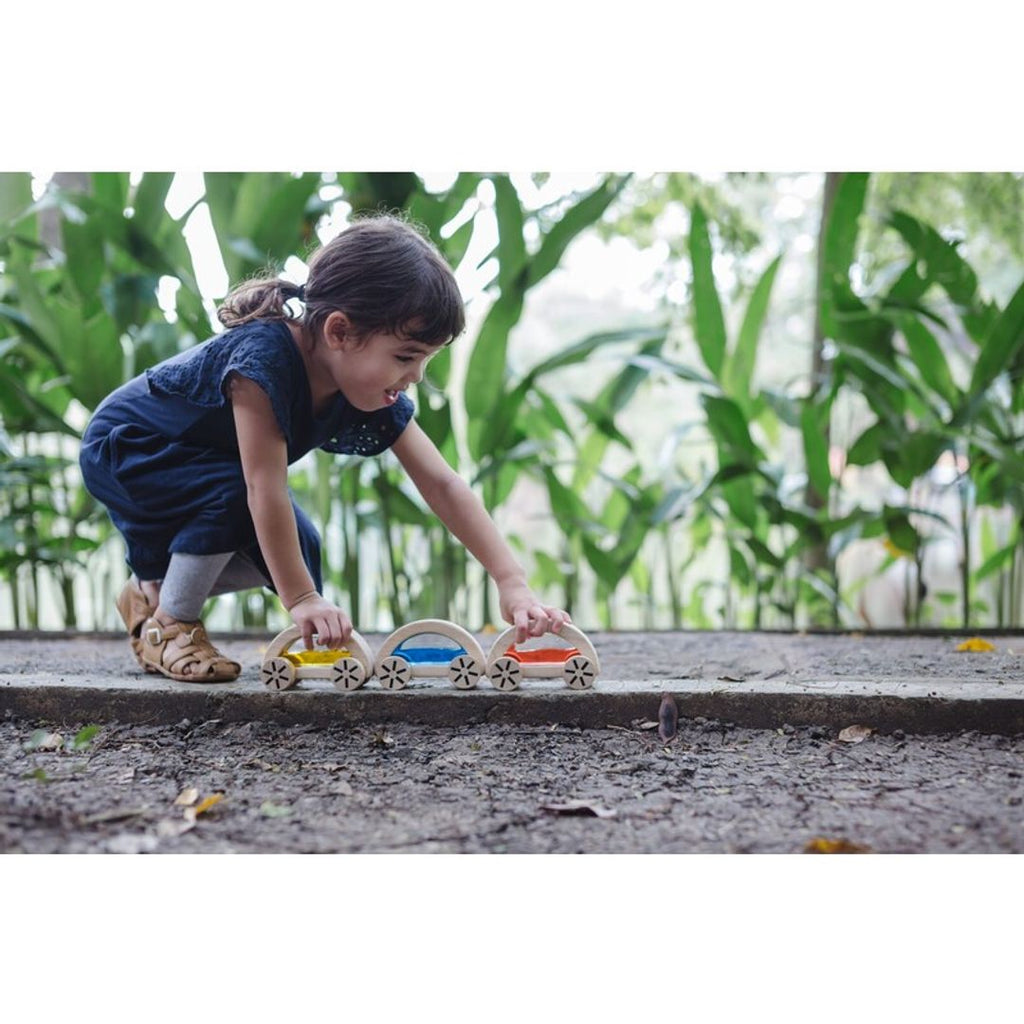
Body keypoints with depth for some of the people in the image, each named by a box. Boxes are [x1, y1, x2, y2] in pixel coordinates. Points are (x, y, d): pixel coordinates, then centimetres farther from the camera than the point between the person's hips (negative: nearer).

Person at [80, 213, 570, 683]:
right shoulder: (264, 357, -39)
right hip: (120, 446, -7)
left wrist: (512, 584, -25)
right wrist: (300, 598, -37)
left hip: (194, 462, 7)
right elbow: (265, 488, -39)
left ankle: (153, 587, 15)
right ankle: (167, 625, -11)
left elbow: (444, 486, -18)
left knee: (294, 553, -5)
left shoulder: (377, 395, -17)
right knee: (233, 490, -32)